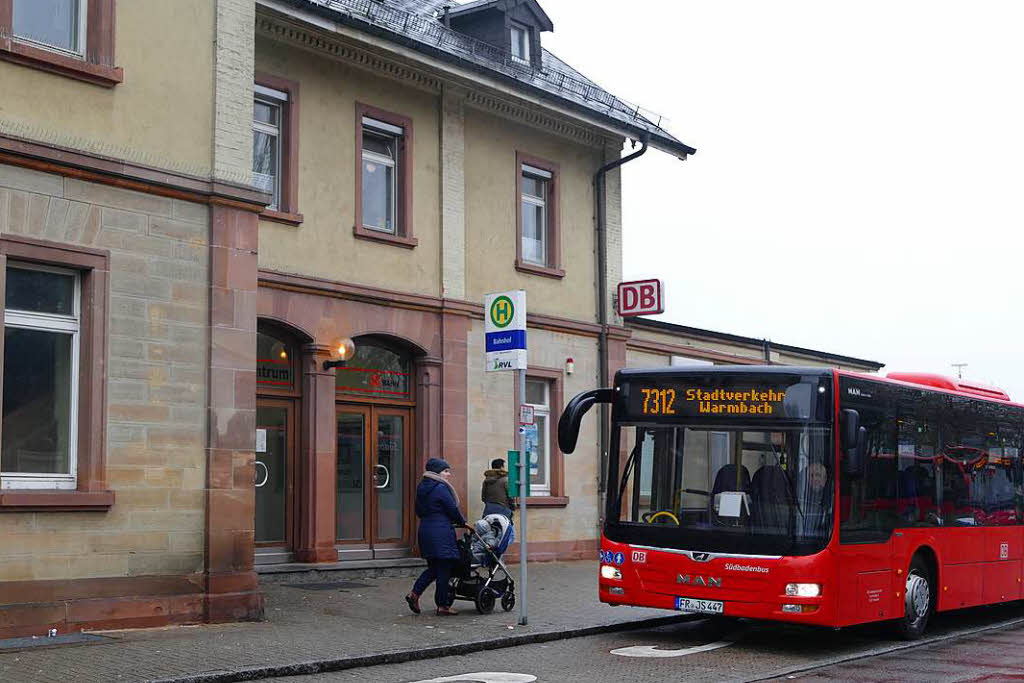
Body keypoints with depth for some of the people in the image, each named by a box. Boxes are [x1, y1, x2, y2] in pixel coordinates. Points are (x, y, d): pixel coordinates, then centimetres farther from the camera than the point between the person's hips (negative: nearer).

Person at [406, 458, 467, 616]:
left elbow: (419, 511, 18)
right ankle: (443, 606, 5)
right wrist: (462, 522, 5)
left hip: (425, 530, 8)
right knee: (444, 569, 0)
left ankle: (414, 594, 8)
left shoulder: (422, 488, 12)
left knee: (433, 567, 18)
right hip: (441, 533, -8)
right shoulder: (441, 488, -14)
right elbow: (453, 510, -11)